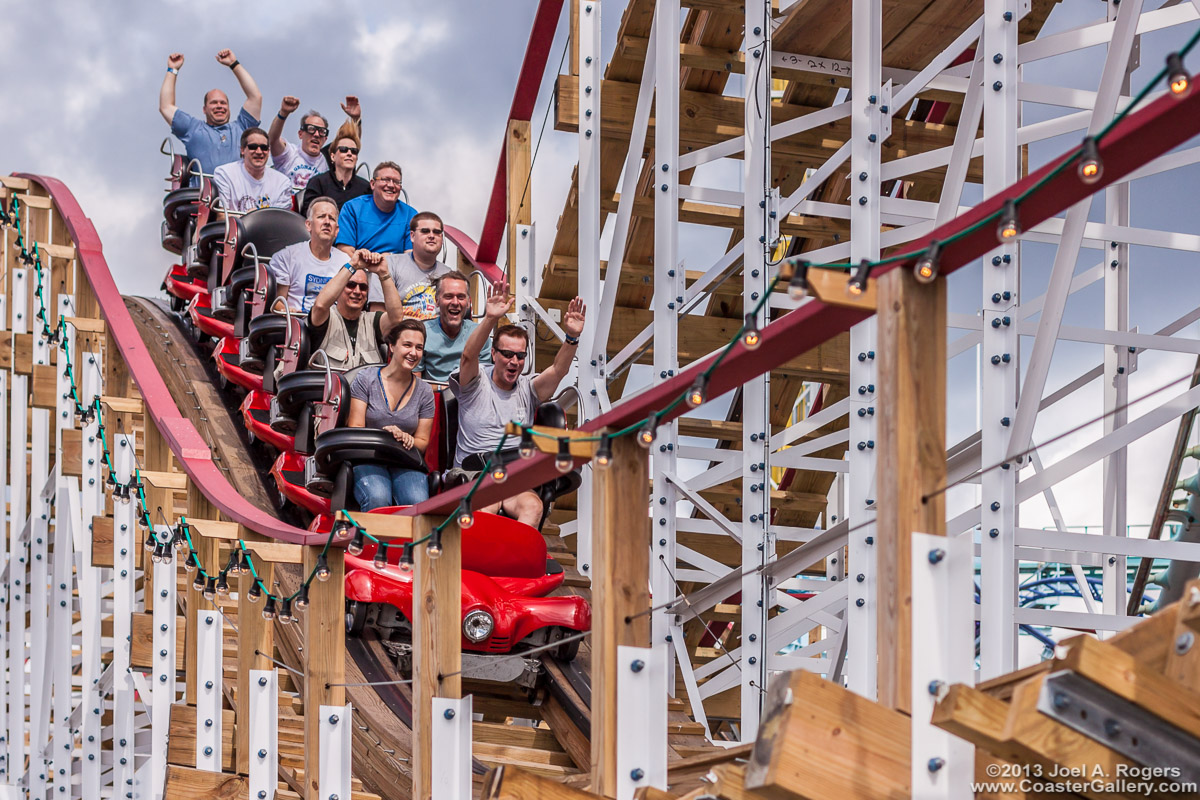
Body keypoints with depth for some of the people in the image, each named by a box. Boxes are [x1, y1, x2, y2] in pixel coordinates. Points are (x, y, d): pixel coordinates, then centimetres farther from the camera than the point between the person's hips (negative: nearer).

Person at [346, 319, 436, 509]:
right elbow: (355, 430, 0)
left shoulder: (424, 392, 11)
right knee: (378, 500, -34)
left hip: (406, 463, 2)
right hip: (368, 458, -2)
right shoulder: (365, 379, 5)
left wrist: (406, 440, -9)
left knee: (418, 503, -31)